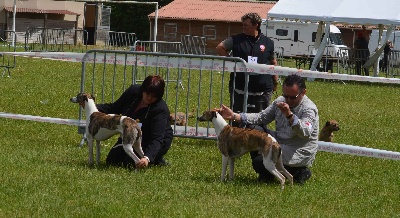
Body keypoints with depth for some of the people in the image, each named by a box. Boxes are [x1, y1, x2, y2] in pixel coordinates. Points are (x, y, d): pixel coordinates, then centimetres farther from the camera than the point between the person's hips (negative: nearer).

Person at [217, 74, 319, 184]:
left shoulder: (309, 109, -20)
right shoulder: (280, 101, 3)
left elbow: (306, 133, -36)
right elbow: (261, 117, 7)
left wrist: (289, 115, -50)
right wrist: (234, 116, -3)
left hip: (299, 154, -8)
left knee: (259, 163, -20)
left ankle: (298, 172, -2)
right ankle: (265, 175, 5)